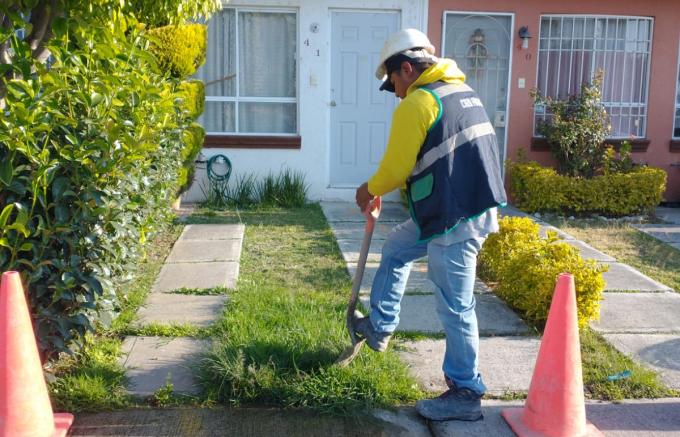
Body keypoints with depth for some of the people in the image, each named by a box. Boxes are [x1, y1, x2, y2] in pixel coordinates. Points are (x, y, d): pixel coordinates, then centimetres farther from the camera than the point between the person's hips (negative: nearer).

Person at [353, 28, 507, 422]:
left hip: (455, 219, -10)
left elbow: (395, 168, -10)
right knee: (396, 249, 25)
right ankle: (380, 327, 34)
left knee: (455, 307, -1)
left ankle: (466, 395, 11)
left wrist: (369, 191, 10)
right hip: (473, 206, 10)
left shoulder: (417, 103, -12)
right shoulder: (462, 90, 16)